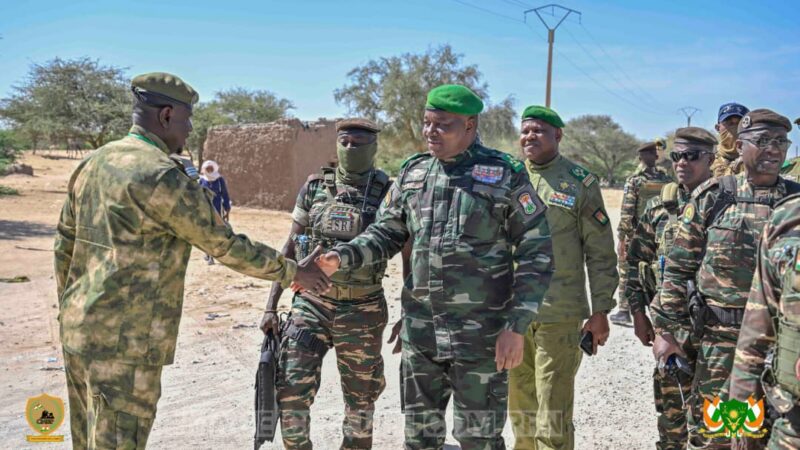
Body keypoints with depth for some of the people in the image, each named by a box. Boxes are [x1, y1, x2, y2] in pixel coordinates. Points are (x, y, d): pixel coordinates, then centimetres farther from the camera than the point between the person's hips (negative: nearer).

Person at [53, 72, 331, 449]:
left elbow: (64, 247, 14)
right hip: (126, 343, -9)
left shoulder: (92, 163, 8)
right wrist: (293, 272, -2)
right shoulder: (162, 176, -18)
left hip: (79, 332, 9)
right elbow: (227, 246, -14)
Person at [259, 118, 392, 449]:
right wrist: (271, 305, 3)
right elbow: (290, 247, 6)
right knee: (290, 393, -4)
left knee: (360, 401, 11)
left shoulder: (388, 194, -7)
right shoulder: (315, 187, 0)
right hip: (311, 304, 2)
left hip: (361, 312, -1)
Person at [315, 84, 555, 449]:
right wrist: (341, 257, -7)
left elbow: (535, 254, -8)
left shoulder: (506, 176, -7)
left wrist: (516, 326, -13)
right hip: (419, 330, 5)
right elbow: (386, 233, 12)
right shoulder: (411, 173, 6)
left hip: (480, 332, -4)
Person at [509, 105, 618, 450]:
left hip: (559, 317, -4)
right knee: (520, 405, 16)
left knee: (554, 411, 0)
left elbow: (600, 253, -2)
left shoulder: (580, 183, -2)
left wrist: (600, 312, -5)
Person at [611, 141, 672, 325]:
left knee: (627, 273, 6)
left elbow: (626, 211, -7)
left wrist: (621, 237, -5)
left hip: (635, 235, -2)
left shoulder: (634, 180, -4)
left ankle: (624, 312, 11)